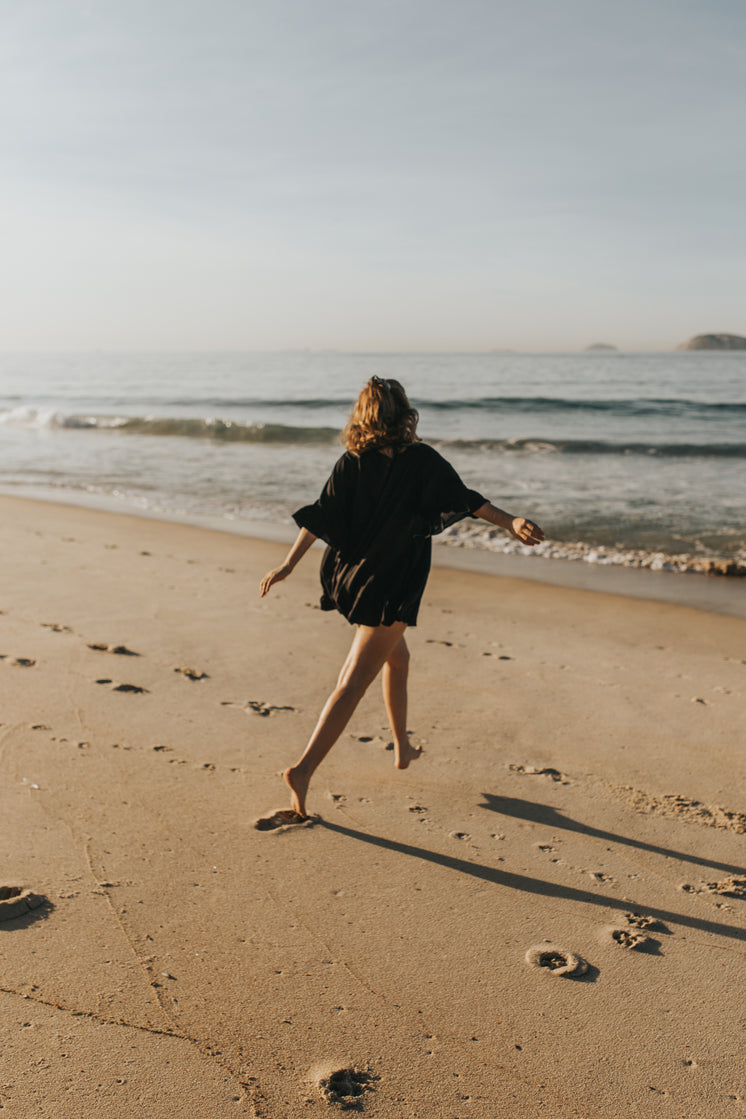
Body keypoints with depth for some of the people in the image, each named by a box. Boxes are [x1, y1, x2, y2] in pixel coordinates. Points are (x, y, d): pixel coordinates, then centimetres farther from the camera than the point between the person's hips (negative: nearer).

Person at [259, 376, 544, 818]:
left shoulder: (351, 462, 2)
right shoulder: (421, 459, -9)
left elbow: (321, 517, -1)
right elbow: (462, 498, -19)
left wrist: (288, 565, 1)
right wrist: (510, 521, -25)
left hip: (349, 577, 6)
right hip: (390, 587, -6)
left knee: (397, 657, 27)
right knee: (354, 683, -6)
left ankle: (403, 747, 38)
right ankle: (304, 769, -13)